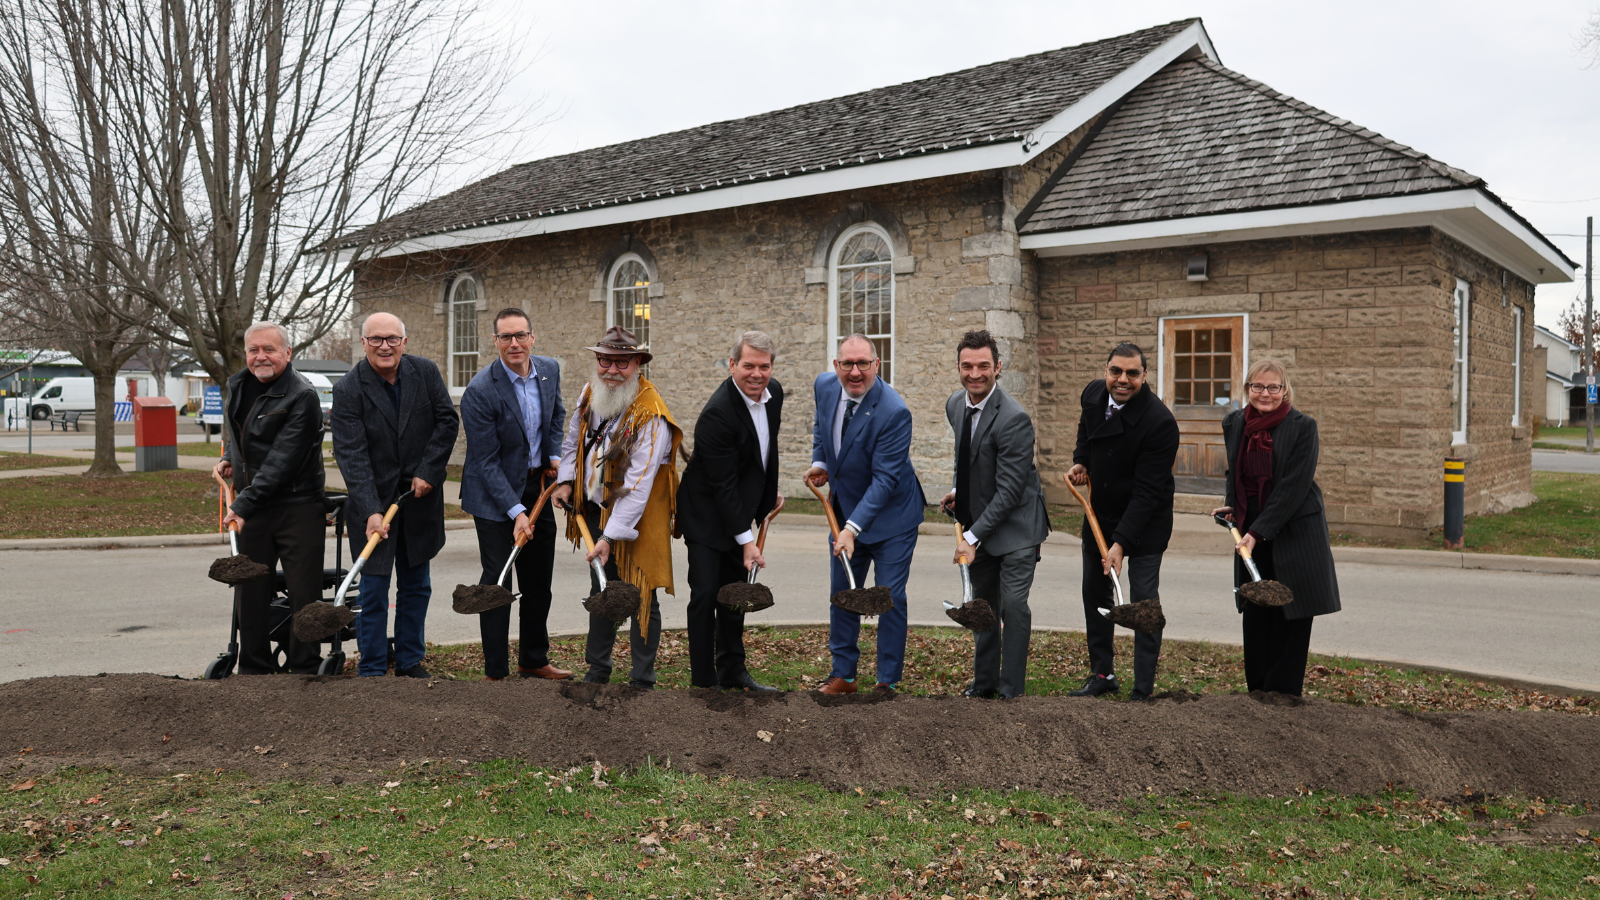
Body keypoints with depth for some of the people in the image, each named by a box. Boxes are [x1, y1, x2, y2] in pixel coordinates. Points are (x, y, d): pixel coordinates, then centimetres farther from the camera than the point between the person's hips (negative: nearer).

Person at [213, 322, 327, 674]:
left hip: (298, 508, -7)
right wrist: (229, 459, 12)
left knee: (303, 593, -1)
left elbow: (282, 462, -21)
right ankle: (254, 669, 21)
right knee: (249, 593, 10)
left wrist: (243, 504, -24)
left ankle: (305, 669, 10)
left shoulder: (303, 397, -15)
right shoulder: (239, 385, 10)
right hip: (251, 506, 7)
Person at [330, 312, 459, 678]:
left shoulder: (426, 372, -3)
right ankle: (372, 670, 11)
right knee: (373, 590, 0)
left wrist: (428, 471, -11)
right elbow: (351, 455, -19)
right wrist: (370, 511, -28)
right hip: (374, 503, -3)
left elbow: (448, 421, -1)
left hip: (420, 499, 4)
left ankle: (410, 660, 27)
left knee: (416, 587, 13)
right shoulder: (348, 389, -14)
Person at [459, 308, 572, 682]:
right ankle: (495, 671, 8)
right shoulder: (480, 391, -21)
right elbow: (486, 461, -20)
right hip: (494, 495, -6)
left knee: (539, 579, 14)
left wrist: (554, 455, 5)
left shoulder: (549, 370, -2)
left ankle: (534, 660, 30)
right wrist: (515, 511, -24)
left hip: (537, 486, 7)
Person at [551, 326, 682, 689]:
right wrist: (566, 481, 3)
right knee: (600, 590, 17)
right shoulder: (589, 394, -1)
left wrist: (611, 536, -29)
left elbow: (637, 485, -27)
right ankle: (597, 671, 31)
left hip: (637, 518, -7)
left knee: (641, 595, 0)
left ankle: (642, 681, 12)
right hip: (596, 510, 7)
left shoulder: (651, 416, -24)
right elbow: (574, 441, 18)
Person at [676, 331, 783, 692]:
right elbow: (723, 485, -27)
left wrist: (770, 491, 22)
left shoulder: (773, 392, -3)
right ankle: (703, 680, 1)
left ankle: (732, 673, 25)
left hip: (741, 510, 8)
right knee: (705, 594, -8)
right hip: (707, 513, -8)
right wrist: (746, 540, -26)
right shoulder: (718, 413, -28)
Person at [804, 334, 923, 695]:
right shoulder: (824, 385, -7)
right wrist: (820, 461, 6)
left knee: (890, 598, -1)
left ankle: (888, 682, 12)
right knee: (842, 594, 12)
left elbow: (884, 480, -29)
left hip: (890, 517, -6)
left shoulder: (894, 412, -27)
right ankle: (843, 675, 25)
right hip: (845, 510, 6)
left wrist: (853, 529, -34)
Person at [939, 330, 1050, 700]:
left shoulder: (1013, 419, -24)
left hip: (1015, 526, -7)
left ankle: (1011, 690, 3)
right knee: (983, 604, 15)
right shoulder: (955, 405, 1)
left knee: (1013, 605, -9)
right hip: (979, 521, 8)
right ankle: (984, 682, 28)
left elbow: (1009, 491, -24)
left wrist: (973, 536, -23)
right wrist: (960, 492, 8)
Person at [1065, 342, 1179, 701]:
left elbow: (1147, 492, -27)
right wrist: (1080, 461, 0)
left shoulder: (1160, 422, -27)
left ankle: (1143, 691, 5)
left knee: (1144, 603, -5)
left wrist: (1121, 543, -31)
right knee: (1094, 593, 14)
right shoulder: (1094, 393, -7)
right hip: (1100, 512, 7)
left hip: (1146, 521, -7)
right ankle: (1102, 674, 30)